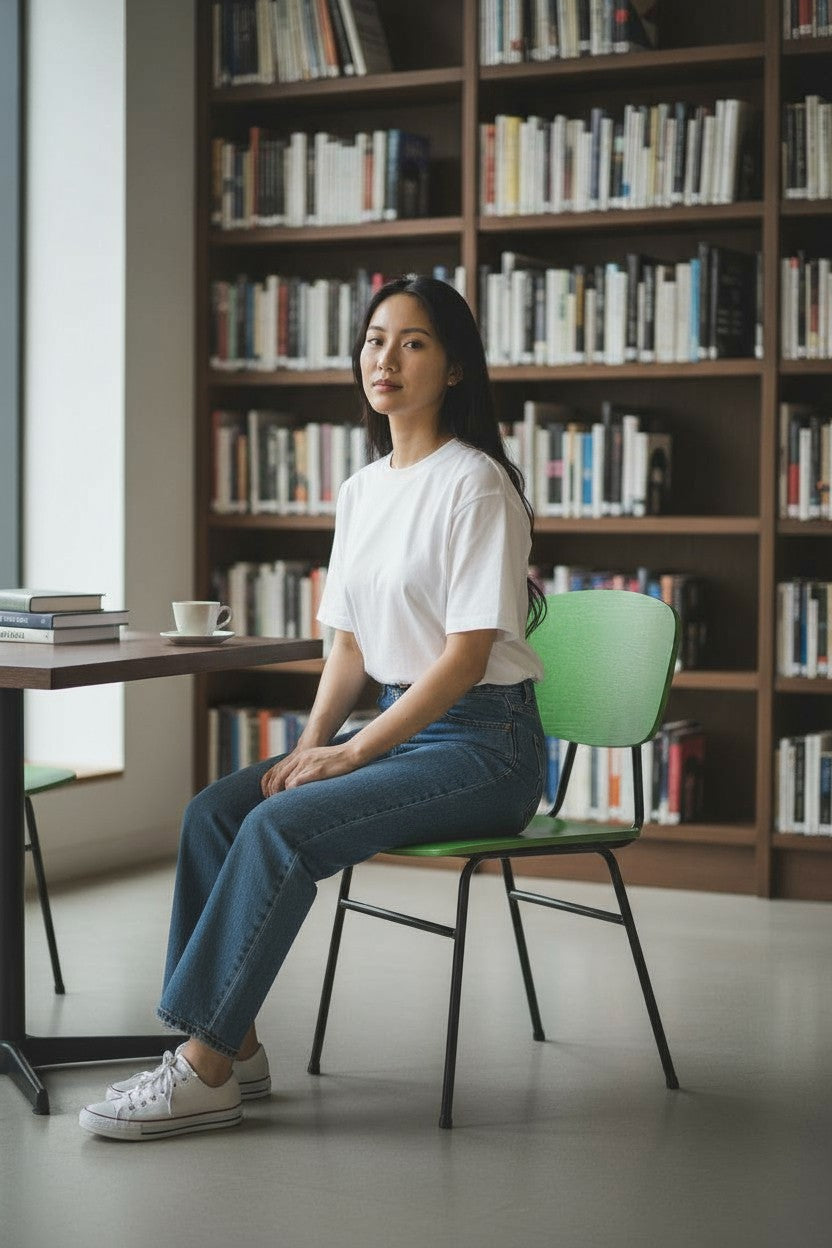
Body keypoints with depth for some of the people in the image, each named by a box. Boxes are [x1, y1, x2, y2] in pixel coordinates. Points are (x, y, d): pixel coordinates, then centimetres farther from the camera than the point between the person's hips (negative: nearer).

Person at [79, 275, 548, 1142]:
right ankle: (232, 1045, -7)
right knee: (214, 811, -10)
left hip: (482, 743, -8)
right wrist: (313, 741, -3)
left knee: (280, 827, -25)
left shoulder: (474, 484, -12)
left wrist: (352, 753, -18)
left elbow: (466, 656, -17)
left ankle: (206, 1070, -19)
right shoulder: (361, 490, 13)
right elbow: (350, 643, 14)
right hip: (395, 725, 8)